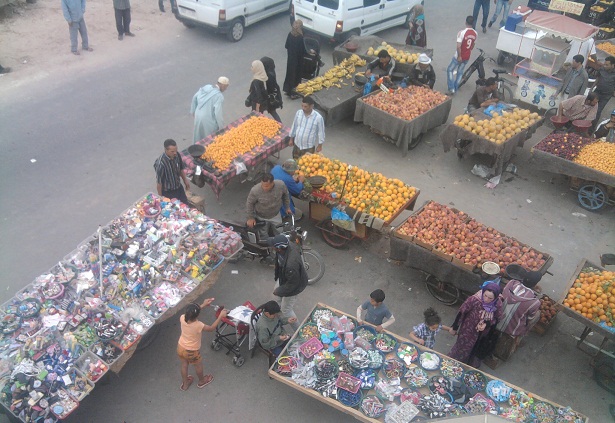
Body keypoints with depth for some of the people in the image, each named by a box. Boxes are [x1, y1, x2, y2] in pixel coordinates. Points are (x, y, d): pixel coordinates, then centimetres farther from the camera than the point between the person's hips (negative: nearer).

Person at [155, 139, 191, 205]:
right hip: (168, 192, -6)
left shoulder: (177, 155, -13)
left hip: (179, 187, 6)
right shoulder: (161, 163, -32)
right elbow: (159, 182, -21)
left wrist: (185, 180, 17)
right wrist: (160, 197, -13)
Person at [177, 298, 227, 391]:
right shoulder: (198, 325, -38)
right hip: (191, 352, -4)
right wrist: (221, 316, -14)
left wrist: (203, 305, -1)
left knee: (184, 365, 30)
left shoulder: (182, 318, -24)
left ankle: (185, 384, 53)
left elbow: (190, 312, 0)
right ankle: (202, 381, 53)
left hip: (180, 347, 5)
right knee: (198, 366, 26)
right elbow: (211, 328, -19)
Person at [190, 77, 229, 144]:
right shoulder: (219, 96, -24)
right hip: (208, 120, -7)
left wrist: (193, 111, 22)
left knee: (199, 136, 27)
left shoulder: (206, 87, -2)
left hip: (198, 116, 7)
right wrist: (221, 126, -13)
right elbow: (218, 112, -25)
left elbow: (195, 97, 9)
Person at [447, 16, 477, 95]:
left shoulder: (462, 32, -21)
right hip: (467, 56, 6)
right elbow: (473, 46, 11)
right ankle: (455, 89, 23)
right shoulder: (475, 34, -1)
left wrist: (459, 56, -18)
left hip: (459, 56, -6)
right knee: (460, 72, 18)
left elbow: (458, 46, -26)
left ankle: (451, 89, 0)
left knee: (450, 70, 9)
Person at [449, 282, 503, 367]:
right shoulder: (475, 299, -33)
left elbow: (497, 318, -6)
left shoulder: (498, 304, -23)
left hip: (482, 335, 3)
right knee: (461, 350, 20)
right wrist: (455, 328, -10)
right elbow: (461, 313, -20)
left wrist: (486, 324, -25)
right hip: (467, 332, -3)